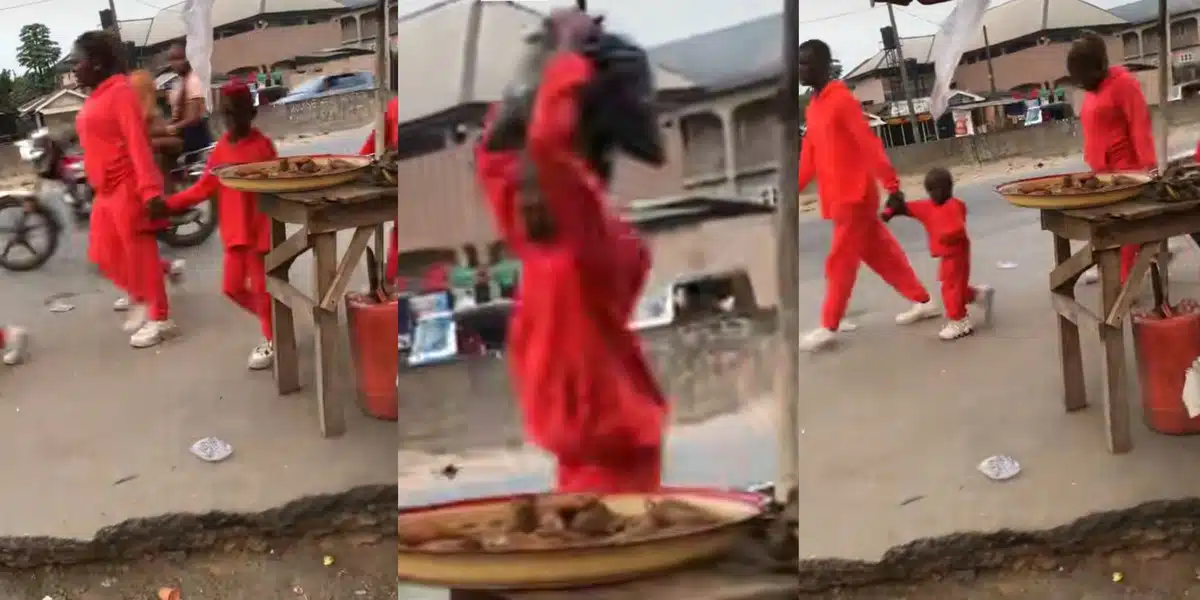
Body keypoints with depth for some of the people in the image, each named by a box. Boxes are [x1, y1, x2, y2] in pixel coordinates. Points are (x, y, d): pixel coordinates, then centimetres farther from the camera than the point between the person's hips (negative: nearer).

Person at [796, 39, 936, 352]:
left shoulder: (842, 99, -15)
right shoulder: (813, 106, 13)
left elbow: (869, 144, -20)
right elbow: (810, 156, 17)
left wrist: (892, 187, -23)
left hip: (855, 195, -9)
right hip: (838, 196, 9)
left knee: (840, 262, -3)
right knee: (881, 252, 14)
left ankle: (828, 327, 5)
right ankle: (923, 302, 24)